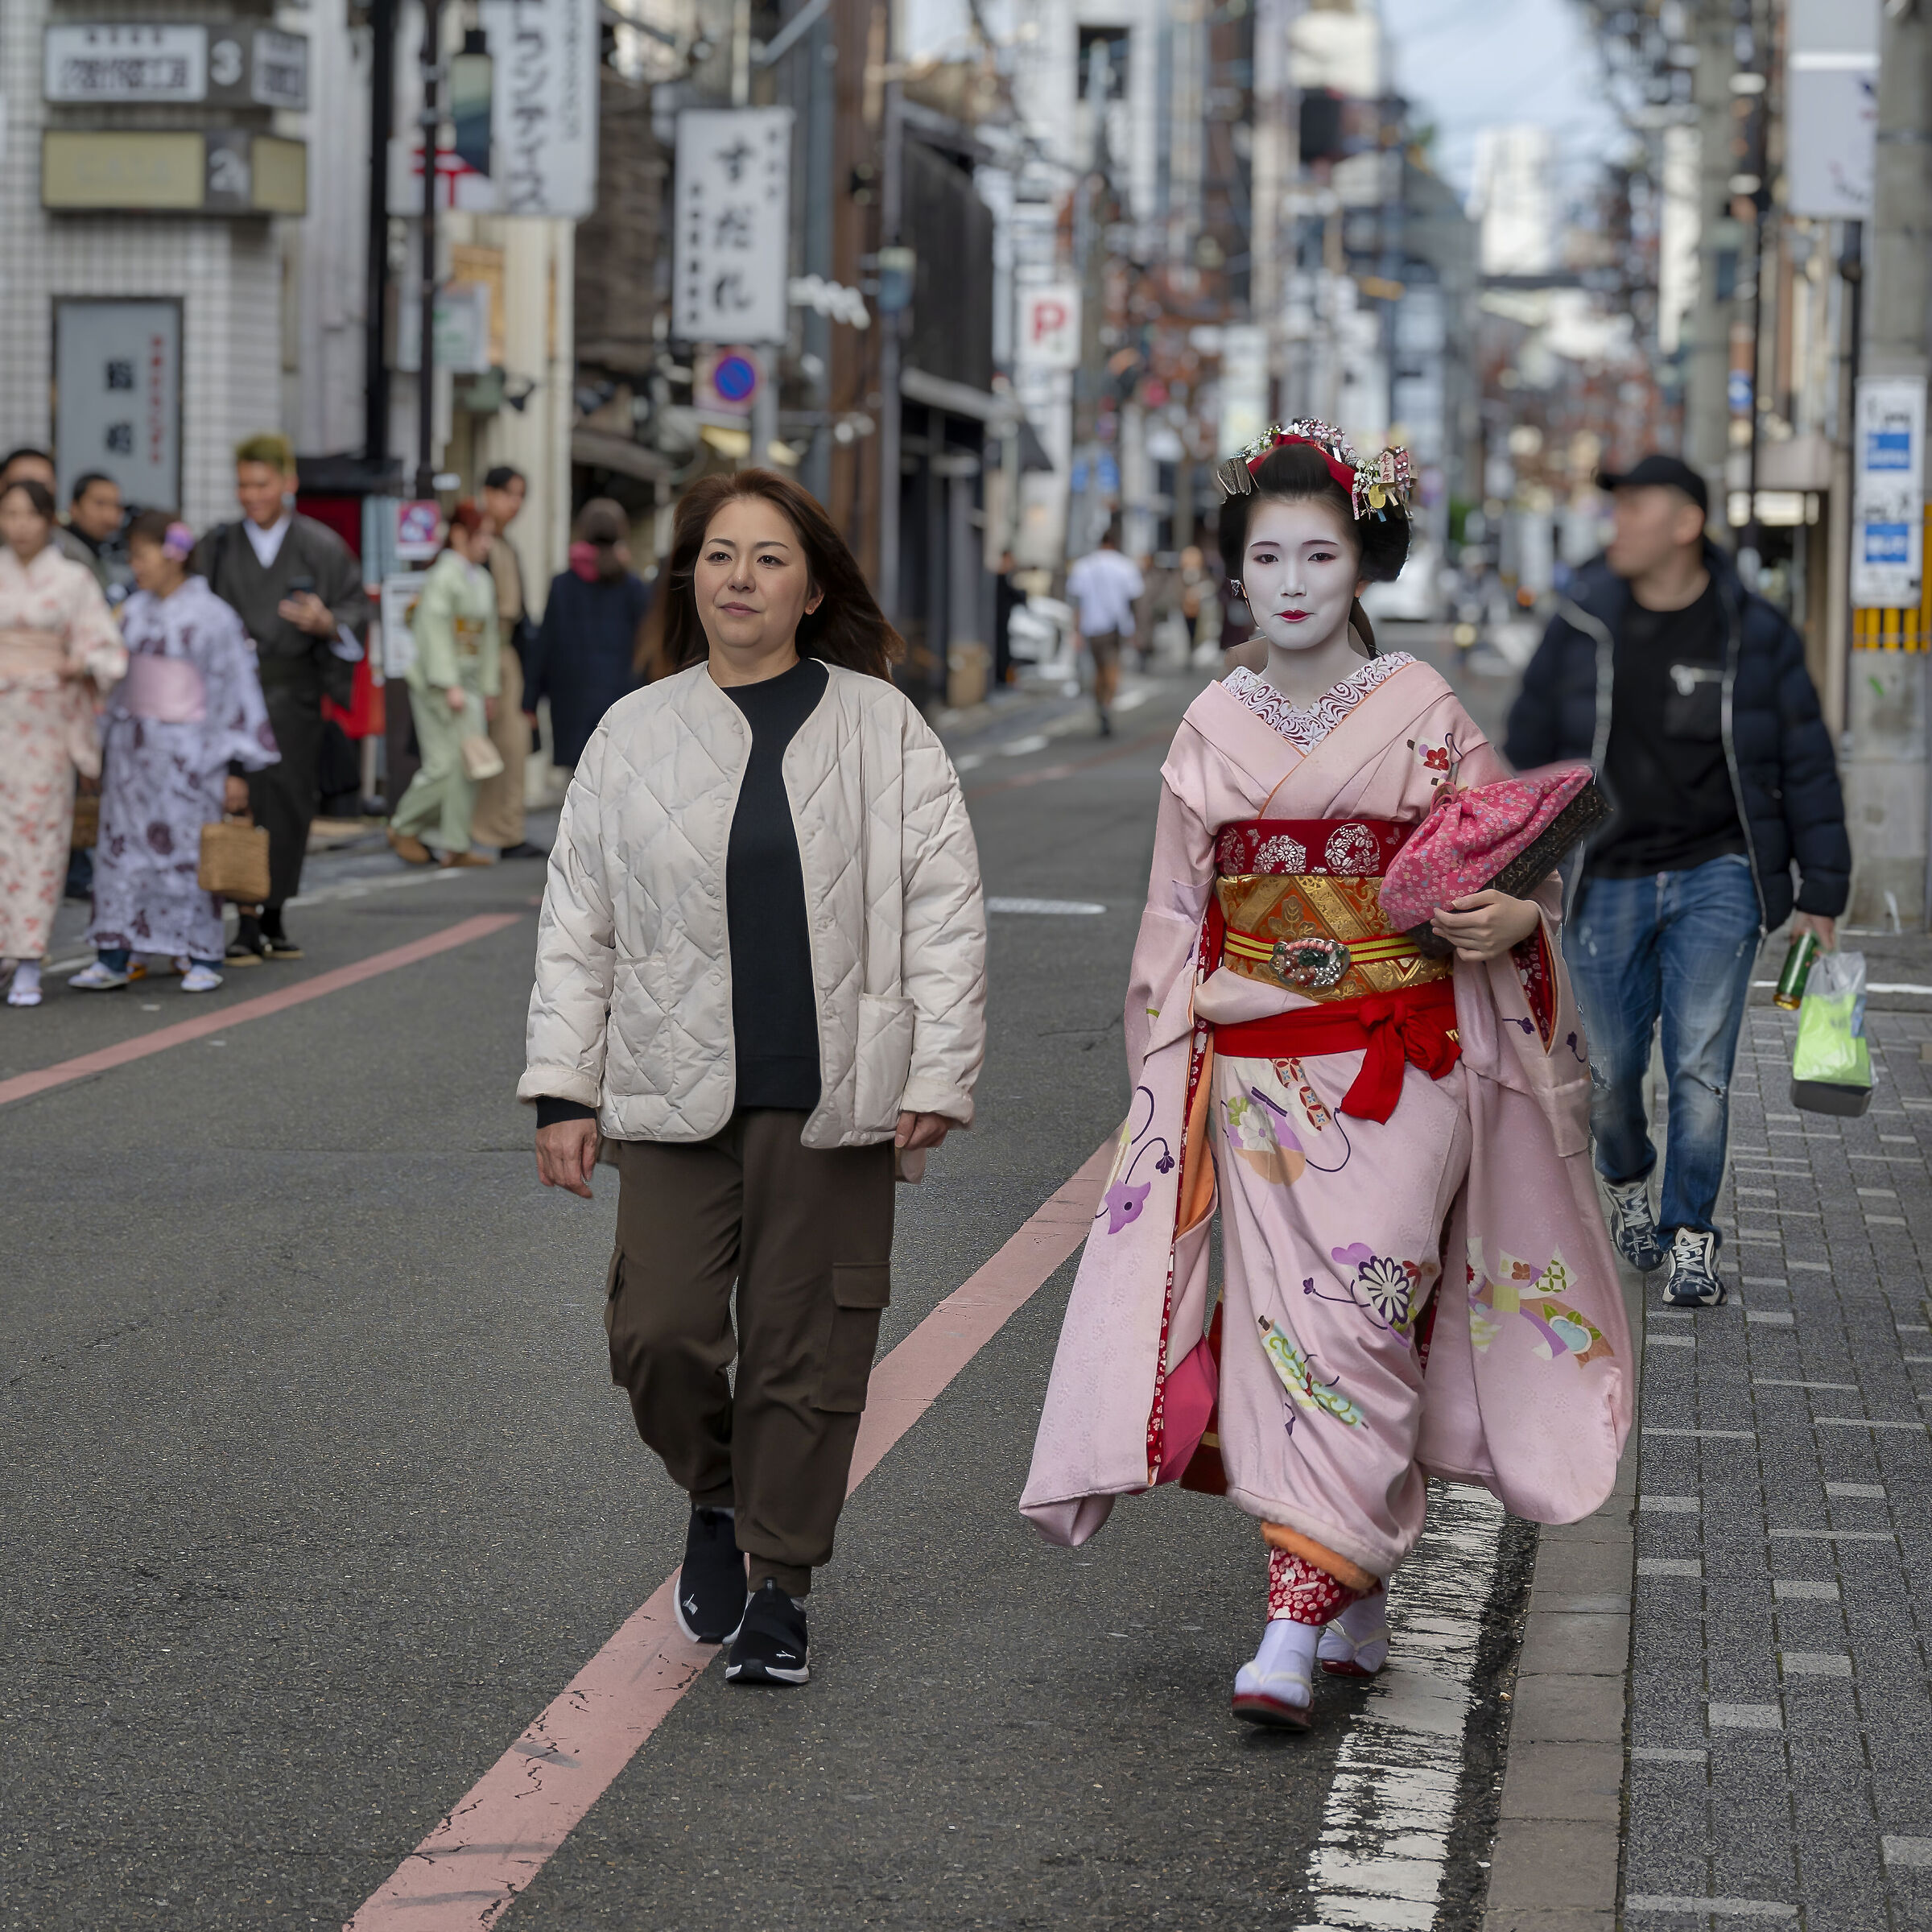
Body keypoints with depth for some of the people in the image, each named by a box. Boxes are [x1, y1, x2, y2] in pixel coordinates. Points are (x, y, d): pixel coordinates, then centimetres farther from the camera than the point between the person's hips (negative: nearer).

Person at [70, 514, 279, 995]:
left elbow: (237, 689, -8)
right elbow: (118, 680, 15)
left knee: (188, 852, 0)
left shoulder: (211, 616, -9)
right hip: (132, 750, 5)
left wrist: (236, 769, -10)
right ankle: (113, 958, 7)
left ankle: (205, 959, 10)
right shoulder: (133, 612, 8)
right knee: (123, 846, 3)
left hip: (186, 751, -5)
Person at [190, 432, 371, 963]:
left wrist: (328, 623, -17)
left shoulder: (321, 547, 3)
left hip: (294, 693, 0)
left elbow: (357, 609, 3)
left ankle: (274, 918, 17)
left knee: (288, 804, 4)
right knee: (240, 801, -8)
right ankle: (247, 924, -7)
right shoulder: (217, 547, 6)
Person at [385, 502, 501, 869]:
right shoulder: (443, 577, -12)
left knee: (468, 767, 3)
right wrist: (449, 686, -21)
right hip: (438, 684, -8)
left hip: (469, 685, 8)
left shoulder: (483, 580, 15)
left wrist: (489, 689, 18)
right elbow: (435, 633, -17)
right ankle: (404, 827, 11)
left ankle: (454, 846, 6)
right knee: (444, 764, -8)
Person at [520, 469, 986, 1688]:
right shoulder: (635, 733, 8)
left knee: (806, 1350, 4)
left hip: (830, 1096, -1)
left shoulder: (882, 729, 3)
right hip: (676, 1094, 1)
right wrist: (564, 1087, 4)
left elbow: (946, 910, 2)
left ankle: (778, 1586, 19)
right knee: (660, 1334, -7)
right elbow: (577, 923, 10)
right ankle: (717, 1498, 23)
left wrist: (939, 1076, -5)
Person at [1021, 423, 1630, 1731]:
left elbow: (1507, 871, 4)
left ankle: (1300, 1624, -14)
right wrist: (1166, 1075, 8)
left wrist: (1502, 920, -19)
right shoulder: (1213, 732, 9)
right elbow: (1176, 921, 13)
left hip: (1397, 1074, -3)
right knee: (1285, 1329, 1)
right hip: (1253, 1075, 3)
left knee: (1348, 1325, -12)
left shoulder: (1425, 716, 1)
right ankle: (1360, 1606, 14)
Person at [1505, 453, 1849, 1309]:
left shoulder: (1755, 637, -3)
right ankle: (1627, 1186, 38)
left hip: (1718, 879, -1)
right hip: (1608, 881, 2)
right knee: (1608, 1073, 7)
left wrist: (1819, 897, 3)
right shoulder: (1582, 626, 0)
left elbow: (1806, 769, 4)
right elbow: (1528, 751, 8)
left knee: (1701, 1068, -7)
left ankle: (1690, 1243, 6)